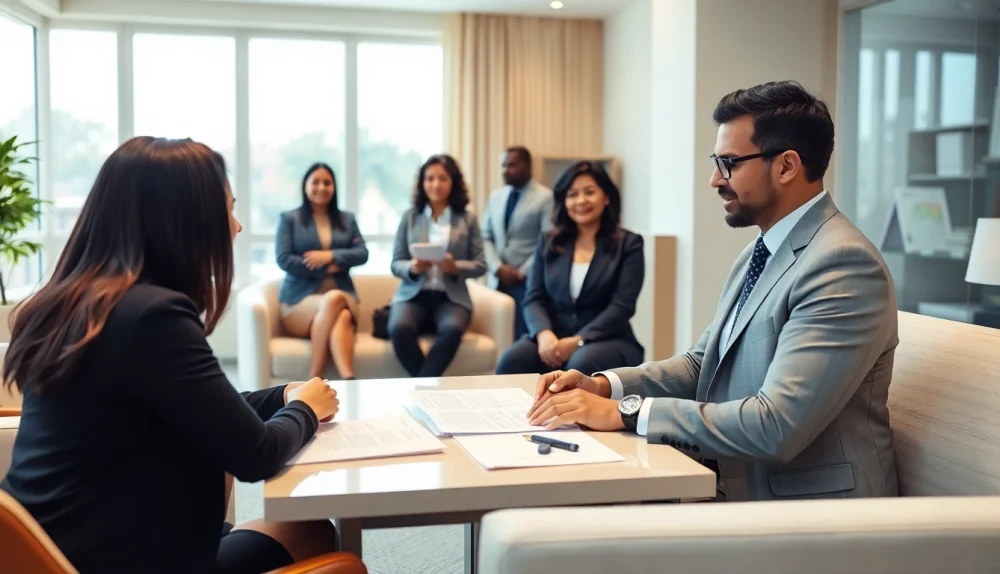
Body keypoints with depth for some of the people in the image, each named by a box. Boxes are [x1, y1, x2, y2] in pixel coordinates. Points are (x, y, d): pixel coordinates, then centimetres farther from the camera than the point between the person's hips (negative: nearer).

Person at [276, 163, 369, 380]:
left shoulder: (347, 219, 21)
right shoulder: (289, 219, 11)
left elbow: (362, 254, 8)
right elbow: (283, 260, -2)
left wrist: (331, 256, -10)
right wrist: (327, 269, -7)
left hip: (343, 296, 2)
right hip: (301, 299, -2)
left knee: (343, 317, -36)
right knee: (333, 299, -37)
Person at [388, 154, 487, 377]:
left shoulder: (468, 219, 8)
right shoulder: (410, 217, 9)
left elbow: (480, 265, 4)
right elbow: (395, 264, 8)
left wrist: (455, 267, -16)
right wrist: (412, 268, -15)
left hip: (451, 297, 0)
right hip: (413, 295, 1)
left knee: (452, 329, -36)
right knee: (399, 329, -33)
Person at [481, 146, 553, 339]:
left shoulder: (545, 197, -3)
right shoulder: (495, 196, 14)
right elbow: (486, 238, 11)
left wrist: (521, 273, -10)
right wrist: (498, 268, -5)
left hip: (529, 282, -4)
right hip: (498, 281, 5)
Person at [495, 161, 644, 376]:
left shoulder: (628, 244, 3)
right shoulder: (548, 243, 13)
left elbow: (622, 305, -7)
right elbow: (534, 298, 6)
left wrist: (578, 341, -20)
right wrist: (544, 334, -17)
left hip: (608, 341, -3)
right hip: (554, 339, 3)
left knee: (581, 363, -38)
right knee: (511, 361, -29)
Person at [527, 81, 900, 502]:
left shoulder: (844, 265, -20)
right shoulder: (757, 255, 11)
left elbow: (776, 428, -27)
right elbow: (702, 365, 15)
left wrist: (624, 412, -22)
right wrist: (603, 385, -2)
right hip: (736, 487, 8)